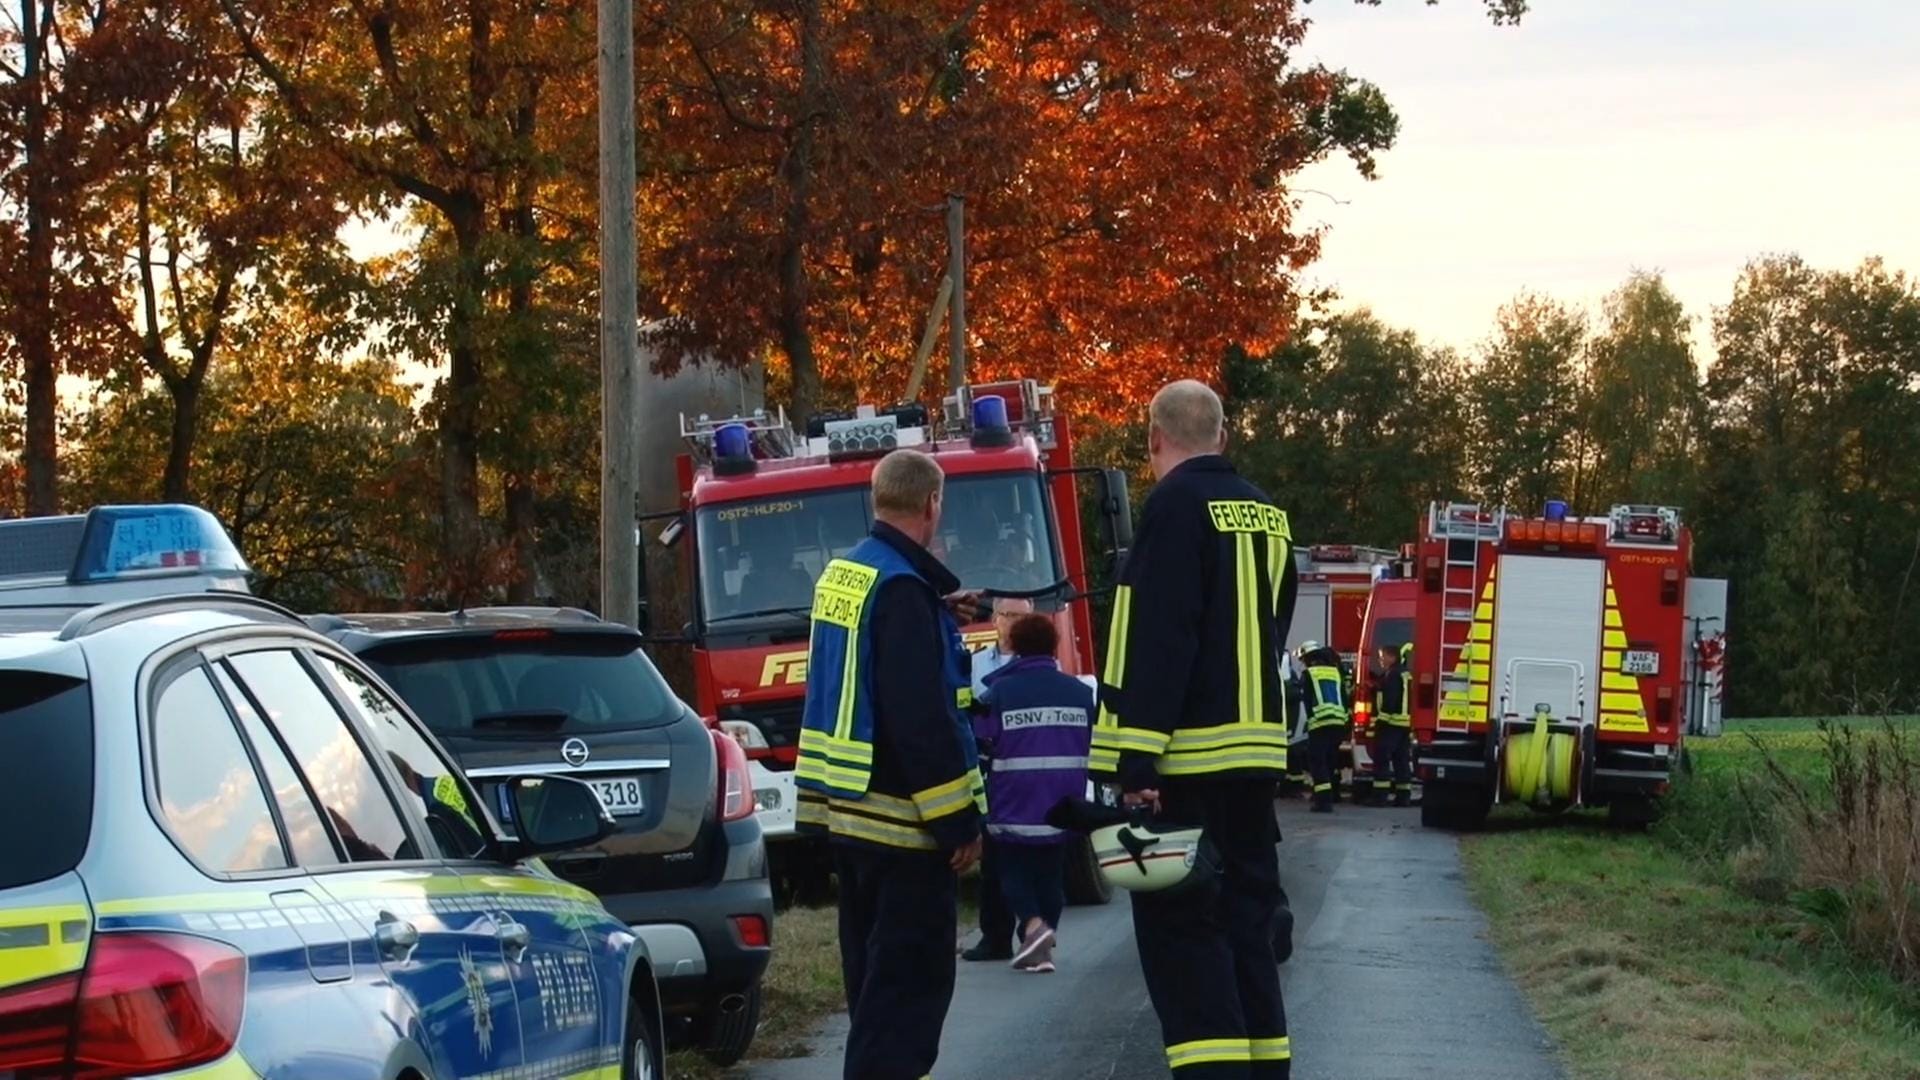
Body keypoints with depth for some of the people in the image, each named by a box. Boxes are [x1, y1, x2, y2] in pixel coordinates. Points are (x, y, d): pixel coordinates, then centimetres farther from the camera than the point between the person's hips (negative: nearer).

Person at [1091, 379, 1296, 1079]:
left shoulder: (1177, 505, -11)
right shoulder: (1266, 514, 15)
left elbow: (1157, 645, -19)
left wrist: (1136, 763, -21)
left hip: (1190, 759, -8)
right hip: (1258, 748, 8)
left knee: (1181, 926, -7)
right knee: (1248, 916, 13)